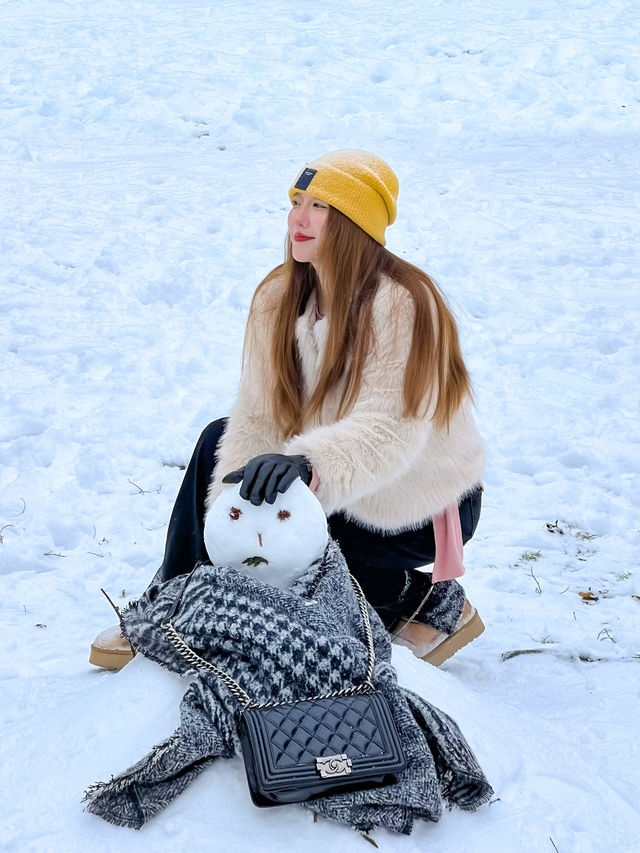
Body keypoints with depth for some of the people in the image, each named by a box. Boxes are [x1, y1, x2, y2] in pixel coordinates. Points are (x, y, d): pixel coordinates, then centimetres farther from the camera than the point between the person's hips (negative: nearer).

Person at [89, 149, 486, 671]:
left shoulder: (402, 304, -26)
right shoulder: (279, 297, -6)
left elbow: (390, 429, -36)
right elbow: (258, 417, -9)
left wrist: (306, 462, -53)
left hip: (421, 510, -7)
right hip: (337, 488, 7)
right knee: (220, 442, -5)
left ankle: (421, 600, 0)